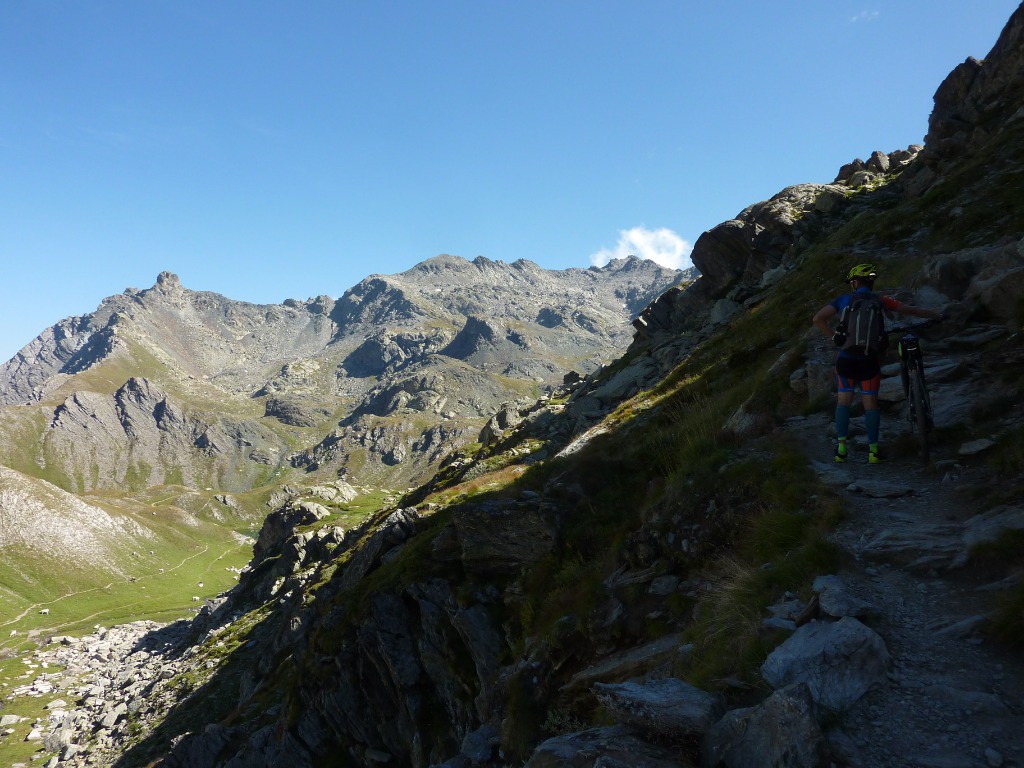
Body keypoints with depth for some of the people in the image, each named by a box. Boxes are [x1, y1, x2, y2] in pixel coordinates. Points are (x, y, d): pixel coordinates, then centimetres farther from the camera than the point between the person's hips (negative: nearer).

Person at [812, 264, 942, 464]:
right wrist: (936, 315, 26)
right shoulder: (880, 301, 1)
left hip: (846, 359, 0)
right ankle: (873, 451, 11)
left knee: (843, 402, 13)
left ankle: (841, 448, 11)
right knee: (870, 403, 9)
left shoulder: (843, 299, 1)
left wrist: (833, 335, 2)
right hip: (870, 360, 0)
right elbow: (912, 310, 10)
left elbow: (817, 319, -9)